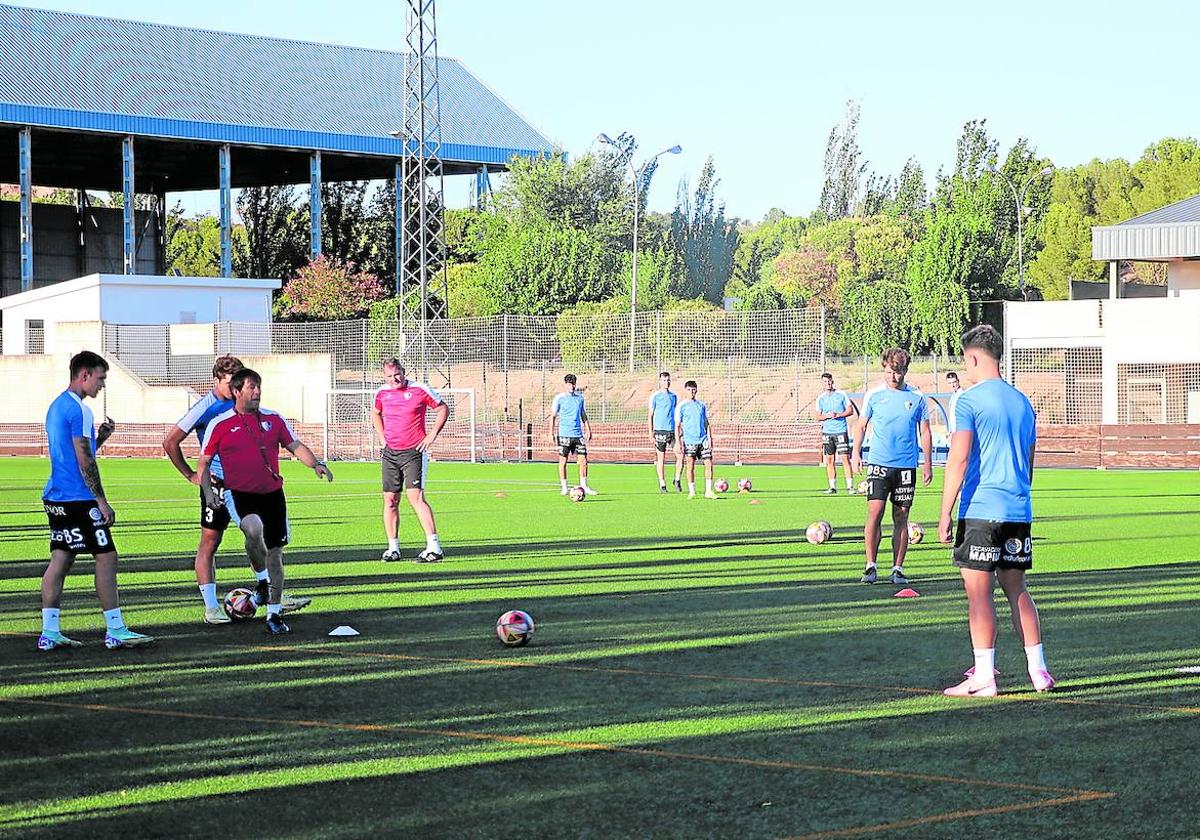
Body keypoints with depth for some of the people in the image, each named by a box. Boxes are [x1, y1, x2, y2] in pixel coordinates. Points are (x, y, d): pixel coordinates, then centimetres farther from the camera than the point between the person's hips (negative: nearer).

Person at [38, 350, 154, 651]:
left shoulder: (57, 406, 17)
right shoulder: (78, 409, -14)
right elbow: (85, 461, -17)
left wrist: (100, 437, 12)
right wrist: (102, 501, -13)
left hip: (56, 498, 10)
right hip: (79, 499, -10)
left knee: (61, 559, 8)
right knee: (106, 557, -4)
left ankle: (49, 632, 6)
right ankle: (115, 631, -3)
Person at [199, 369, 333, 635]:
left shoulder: (273, 419, 7)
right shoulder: (220, 425, -1)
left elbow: (295, 446, 12)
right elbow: (204, 462, 4)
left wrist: (315, 464, -5)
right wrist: (207, 490, -10)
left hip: (272, 494, 4)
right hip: (239, 494, -4)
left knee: (275, 552, 6)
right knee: (254, 528, -34)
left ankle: (274, 614, 16)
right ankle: (263, 582, -12)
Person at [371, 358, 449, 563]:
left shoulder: (419, 389, -6)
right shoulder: (382, 393, 7)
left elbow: (443, 409, 3)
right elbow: (375, 414, 29)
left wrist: (432, 435, -3)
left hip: (414, 452, -5)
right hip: (390, 453, 5)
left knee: (415, 497, -17)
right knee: (390, 500, 5)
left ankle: (434, 547, -20)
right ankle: (393, 548, 14)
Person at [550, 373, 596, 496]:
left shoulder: (579, 397, 11)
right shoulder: (559, 398, -2)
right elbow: (553, 416, 0)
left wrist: (588, 430, 14)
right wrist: (551, 433, -6)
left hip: (578, 434, 4)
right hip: (564, 435, -4)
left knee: (583, 460, -2)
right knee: (563, 461, 0)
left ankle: (584, 486, 6)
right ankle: (564, 488, 8)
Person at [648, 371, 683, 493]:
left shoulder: (674, 396, 13)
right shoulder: (655, 396, 0)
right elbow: (650, 415, 1)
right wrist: (651, 432, -6)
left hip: (673, 430, 4)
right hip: (660, 430, -3)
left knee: (680, 455, -9)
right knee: (661, 458, 1)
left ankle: (677, 480, 5)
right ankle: (662, 484, 9)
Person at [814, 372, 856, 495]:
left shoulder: (841, 394, 2)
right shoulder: (820, 398, 10)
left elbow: (850, 411, 1)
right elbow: (818, 416, 8)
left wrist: (838, 415, -12)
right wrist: (827, 416, -12)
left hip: (841, 431, -3)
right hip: (827, 432, 3)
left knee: (845, 458, -9)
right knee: (829, 460, 3)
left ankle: (850, 486, -7)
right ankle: (832, 487, 9)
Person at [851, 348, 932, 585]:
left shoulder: (917, 397, 4)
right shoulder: (874, 395, 3)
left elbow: (925, 433, 10)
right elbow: (862, 425, 12)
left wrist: (928, 465, 7)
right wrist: (856, 453, 1)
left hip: (906, 466, 1)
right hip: (879, 463, -1)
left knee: (901, 518, 3)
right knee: (875, 512, -11)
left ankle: (898, 569, 8)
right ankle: (871, 566, -5)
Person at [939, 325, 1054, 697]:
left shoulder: (970, 400, -8)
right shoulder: (1022, 401, 14)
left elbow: (958, 460, -15)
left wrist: (945, 513, -13)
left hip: (980, 512, -7)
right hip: (1019, 512, 7)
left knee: (978, 592, -3)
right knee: (1016, 589, 13)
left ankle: (983, 677, -4)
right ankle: (1038, 670, 12)